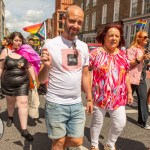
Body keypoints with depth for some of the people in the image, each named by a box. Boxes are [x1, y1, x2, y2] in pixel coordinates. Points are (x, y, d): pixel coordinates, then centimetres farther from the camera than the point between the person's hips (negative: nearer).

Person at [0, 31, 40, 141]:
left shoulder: (25, 52, -4)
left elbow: (30, 66, 4)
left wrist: (34, 79, 1)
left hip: (23, 83, 0)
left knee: (23, 103, -6)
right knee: (11, 102, 20)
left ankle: (24, 130, 0)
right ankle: (10, 117, 51)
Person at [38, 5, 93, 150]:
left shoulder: (83, 46, 5)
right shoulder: (50, 44, -10)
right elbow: (41, 80, -7)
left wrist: (89, 98, 13)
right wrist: (46, 66, -28)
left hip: (77, 104, 5)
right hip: (56, 104, -4)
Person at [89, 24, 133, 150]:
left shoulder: (123, 55, 7)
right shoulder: (96, 53, -7)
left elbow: (126, 75, 13)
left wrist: (129, 92, 11)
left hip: (118, 97, 4)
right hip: (99, 96, -3)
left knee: (120, 123, 5)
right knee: (97, 122, 11)